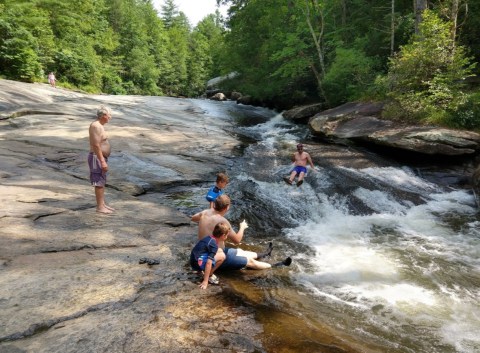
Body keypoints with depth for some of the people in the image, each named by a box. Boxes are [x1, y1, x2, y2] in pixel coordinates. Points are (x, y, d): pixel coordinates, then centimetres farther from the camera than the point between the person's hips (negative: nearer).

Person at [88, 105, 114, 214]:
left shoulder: (99, 125, 13)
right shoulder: (96, 126, -18)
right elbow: (96, 145, -24)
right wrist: (102, 161, -25)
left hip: (101, 158, 10)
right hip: (97, 158, -10)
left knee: (102, 182, 15)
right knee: (99, 183, -4)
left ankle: (103, 204, 23)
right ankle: (100, 207, 2)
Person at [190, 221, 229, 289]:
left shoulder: (208, 238, 10)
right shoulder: (214, 245, -16)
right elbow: (208, 263, -23)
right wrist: (205, 281, -22)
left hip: (193, 261, 9)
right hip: (198, 263, -9)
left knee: (219, 251, 16)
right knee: (221, 257, -12)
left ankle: (205, 272, 12)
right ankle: (209, 276, -1)